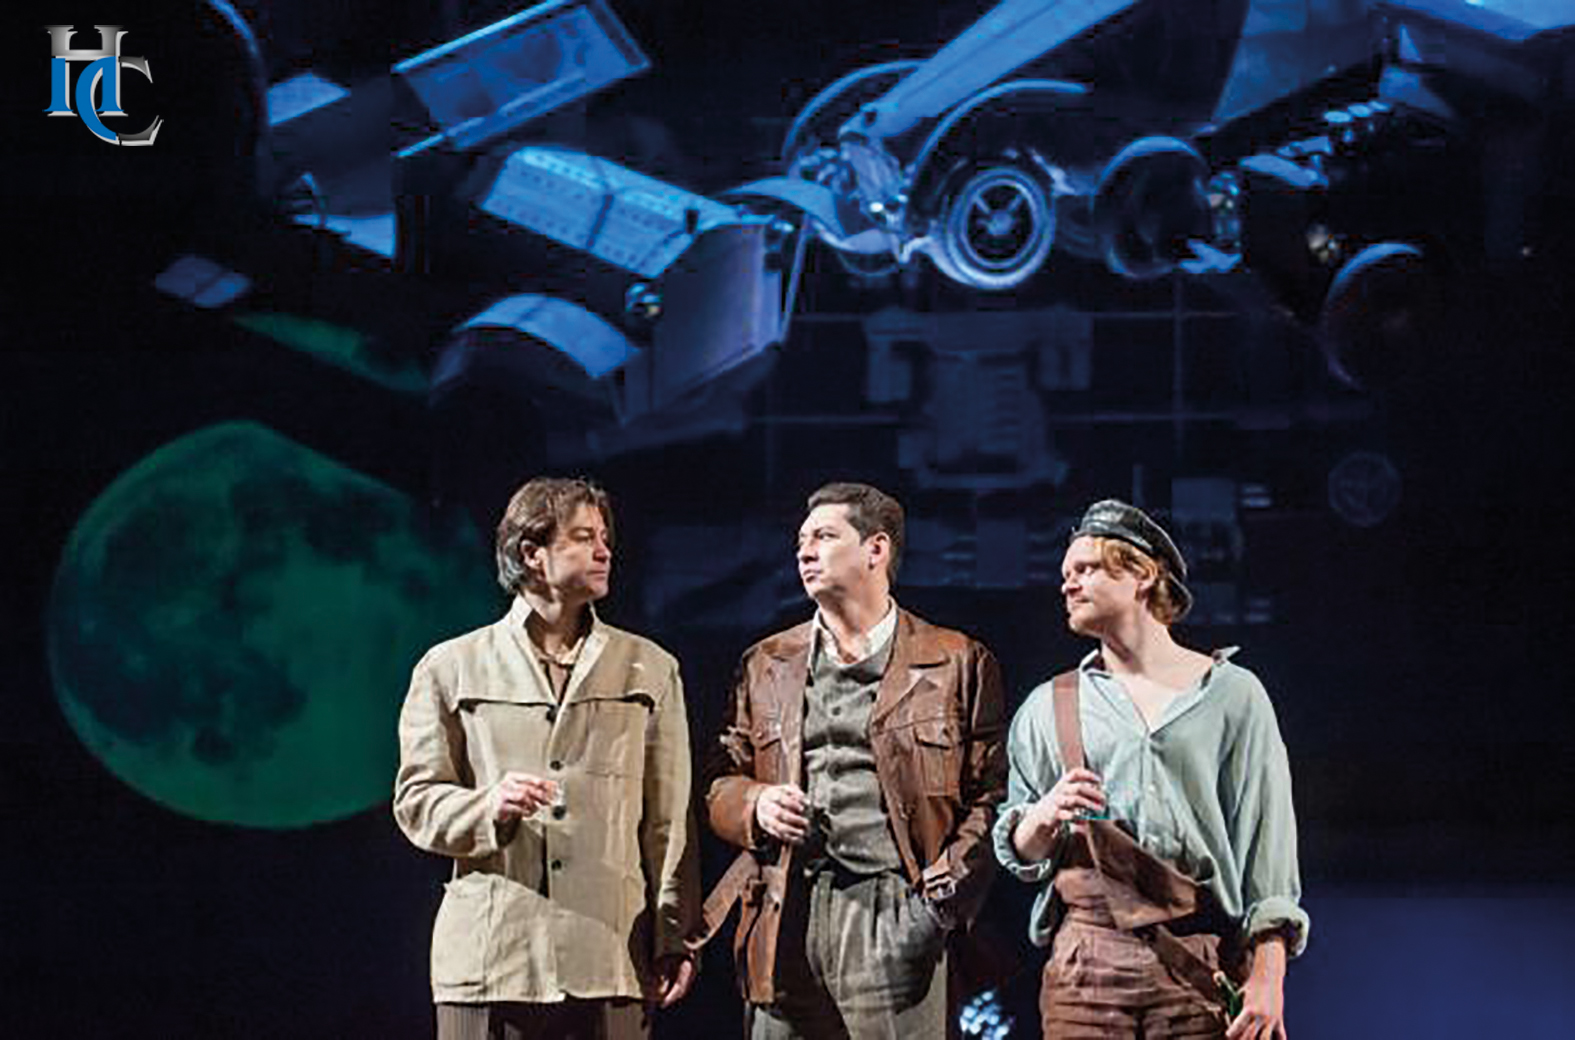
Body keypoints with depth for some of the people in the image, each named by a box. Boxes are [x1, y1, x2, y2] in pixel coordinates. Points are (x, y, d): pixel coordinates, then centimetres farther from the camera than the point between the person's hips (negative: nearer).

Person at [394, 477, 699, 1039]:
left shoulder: (650, 669, 15)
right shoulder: (450, 668, 11)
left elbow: (669, 818, 11)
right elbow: (416, 802, 8)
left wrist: (674, 939, 5)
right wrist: (490, 806, -13)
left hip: (609, 959, 1)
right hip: (490, 950, -1)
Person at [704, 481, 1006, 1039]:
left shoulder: (957, 663, 7)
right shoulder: (766, 665, 19)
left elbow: (991, 794, 2)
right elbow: (719, 783, 20)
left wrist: (946, 894, -10)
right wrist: (756, 804, -3)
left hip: (892, 914, -3)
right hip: (785, 919, 4)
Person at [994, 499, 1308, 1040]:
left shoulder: (1233, 694, 6)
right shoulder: (1048, 707, 14)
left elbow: (1266, 840, 2)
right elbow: (1018, 854, 17)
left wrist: (1268, 975, -6)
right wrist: (1045, 817, -6)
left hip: (1203, 966, -2)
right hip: (1087, 963, 2)